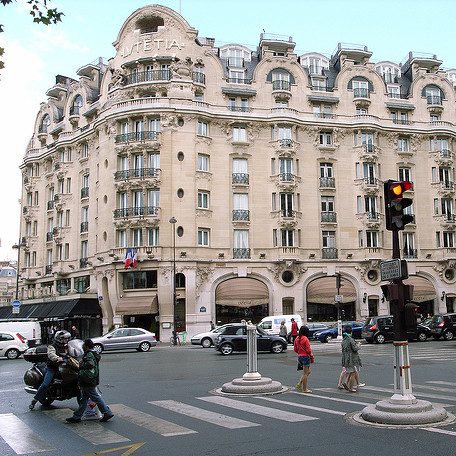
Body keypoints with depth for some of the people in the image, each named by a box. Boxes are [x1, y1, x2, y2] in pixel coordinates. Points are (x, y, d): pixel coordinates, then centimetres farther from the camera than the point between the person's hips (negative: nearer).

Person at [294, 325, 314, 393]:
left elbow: (295, 350, 10)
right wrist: (311, 355, 1)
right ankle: (304, 389, 10)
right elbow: (308, 350, -16)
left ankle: (299, 384, 15)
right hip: (306, 357, -8)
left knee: (308, 372, 21)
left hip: (299, 356, 8)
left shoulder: (297, 339, 5)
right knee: (305, 373, 3)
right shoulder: (305, 339, -17)